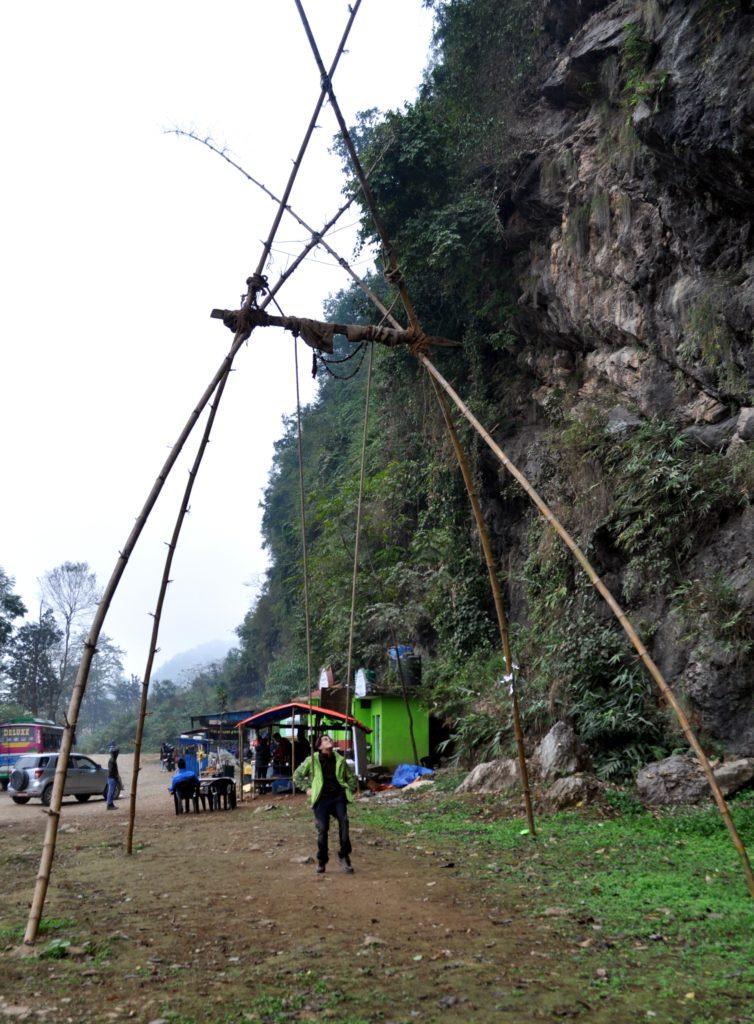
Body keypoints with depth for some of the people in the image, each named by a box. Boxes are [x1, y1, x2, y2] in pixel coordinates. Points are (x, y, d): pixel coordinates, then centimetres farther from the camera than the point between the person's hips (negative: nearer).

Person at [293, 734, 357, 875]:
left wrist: (349, 791, 13)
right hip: (321, 799, -1)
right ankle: (321, 861, 11)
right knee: (322, 829, -8)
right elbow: (297, 775, 15)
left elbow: (352, 777, 27)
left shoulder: (340, 760, 13)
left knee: (344, 823, -18)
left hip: (338, 797, 2)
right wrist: (307, 789, 5)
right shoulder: (312, 760, 5)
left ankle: (344, 857, -5)